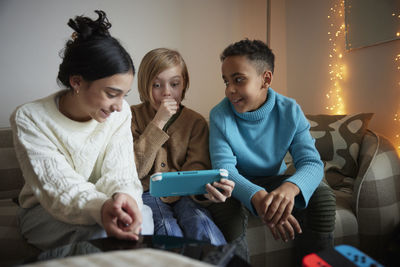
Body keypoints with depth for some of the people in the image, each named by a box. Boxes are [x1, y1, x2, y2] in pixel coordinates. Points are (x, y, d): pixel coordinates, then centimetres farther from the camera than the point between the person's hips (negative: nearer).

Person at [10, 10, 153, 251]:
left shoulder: (120, 112, -7)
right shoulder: (29, 119, -16)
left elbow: (118, 170, -14)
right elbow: (57, 186, -24)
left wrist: (123, 195, -39)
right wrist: (99, 208, -46)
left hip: (103, 203, 3)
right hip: (44, 211, -2)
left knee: (142, 214, -28)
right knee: (100, 231, -33)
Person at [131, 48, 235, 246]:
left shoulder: (195, 122, 6)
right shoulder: (133, 117, 3)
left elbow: (195, 168, -5)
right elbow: (133, 171, -9)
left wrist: (206, 189, -31)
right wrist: (159, 122, -15)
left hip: (182, 193, 1)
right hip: (147, 192, 0)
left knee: (200, 224, -29)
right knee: (167, 228, -30)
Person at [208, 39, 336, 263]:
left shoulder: (290, 111, -13)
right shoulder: (220, 115, -17)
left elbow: (312, 162, -19)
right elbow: (223, 167, -25)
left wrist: (289, 188, -44)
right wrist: (257, 196, -47)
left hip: (275, 181, 2)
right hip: (239, 185, -2)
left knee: (322, 196, -22)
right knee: (226, 205, -34)